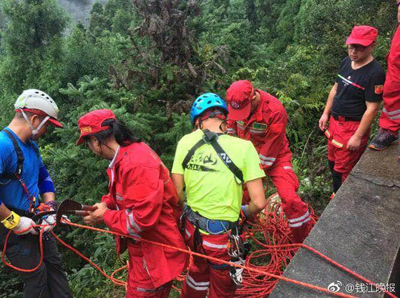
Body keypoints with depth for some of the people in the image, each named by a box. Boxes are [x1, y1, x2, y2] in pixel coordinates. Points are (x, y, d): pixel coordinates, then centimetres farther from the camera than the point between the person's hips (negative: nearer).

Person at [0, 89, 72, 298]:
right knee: (37, 276, 2)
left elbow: (44, 178, 15)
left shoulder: (31, 145, 5)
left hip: (35, 220, 8)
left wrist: (51, 208, 2)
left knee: (54, 264, 14)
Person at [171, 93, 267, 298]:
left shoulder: (186, 142, -10)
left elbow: (176, 193, -5)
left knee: (198, 270, 34)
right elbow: (259, 203, -18)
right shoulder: (243, 147, -19)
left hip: (192, 228, 4)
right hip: (222, 235, -3)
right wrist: (245, 211, 4)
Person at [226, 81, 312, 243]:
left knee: (290, 198, -14)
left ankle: (305, 241, 10)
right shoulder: (236, 102, -13)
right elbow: (231, 128, 5)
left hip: (274, 156, -4)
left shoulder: (275, 111, -28)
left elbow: (271, 148, -22)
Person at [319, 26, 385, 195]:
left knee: (342, 170, 4)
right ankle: (337, 192, 44)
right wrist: (326, 113, 12)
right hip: (335, 121, 8)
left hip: (353, 127, -8)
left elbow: (372, 109, -20)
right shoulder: (346, 62, 1)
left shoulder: (375, 73, -21)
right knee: (332, 161, 22)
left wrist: (358, 136, -19)